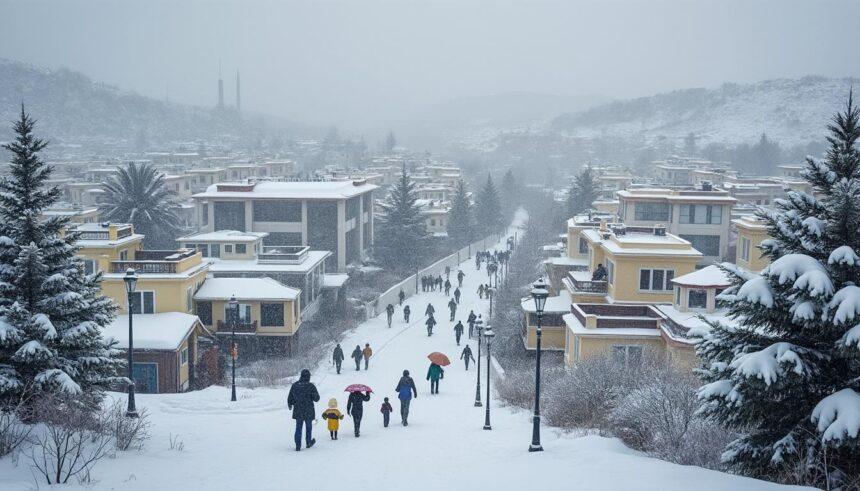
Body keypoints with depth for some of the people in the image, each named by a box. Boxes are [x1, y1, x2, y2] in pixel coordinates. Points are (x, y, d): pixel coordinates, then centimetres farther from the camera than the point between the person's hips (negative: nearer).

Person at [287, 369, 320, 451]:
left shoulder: (294, 385, -6)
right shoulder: (311, 386, -15)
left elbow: (290, 398, 3)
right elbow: (316, 399, -12)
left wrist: (290, 406, 22)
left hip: (298, 411, 2)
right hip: (308, 412, -2)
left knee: (298, 428, 10)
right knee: (308, 427, 18)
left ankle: (298, 445, 6)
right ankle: (308, 443, 31)